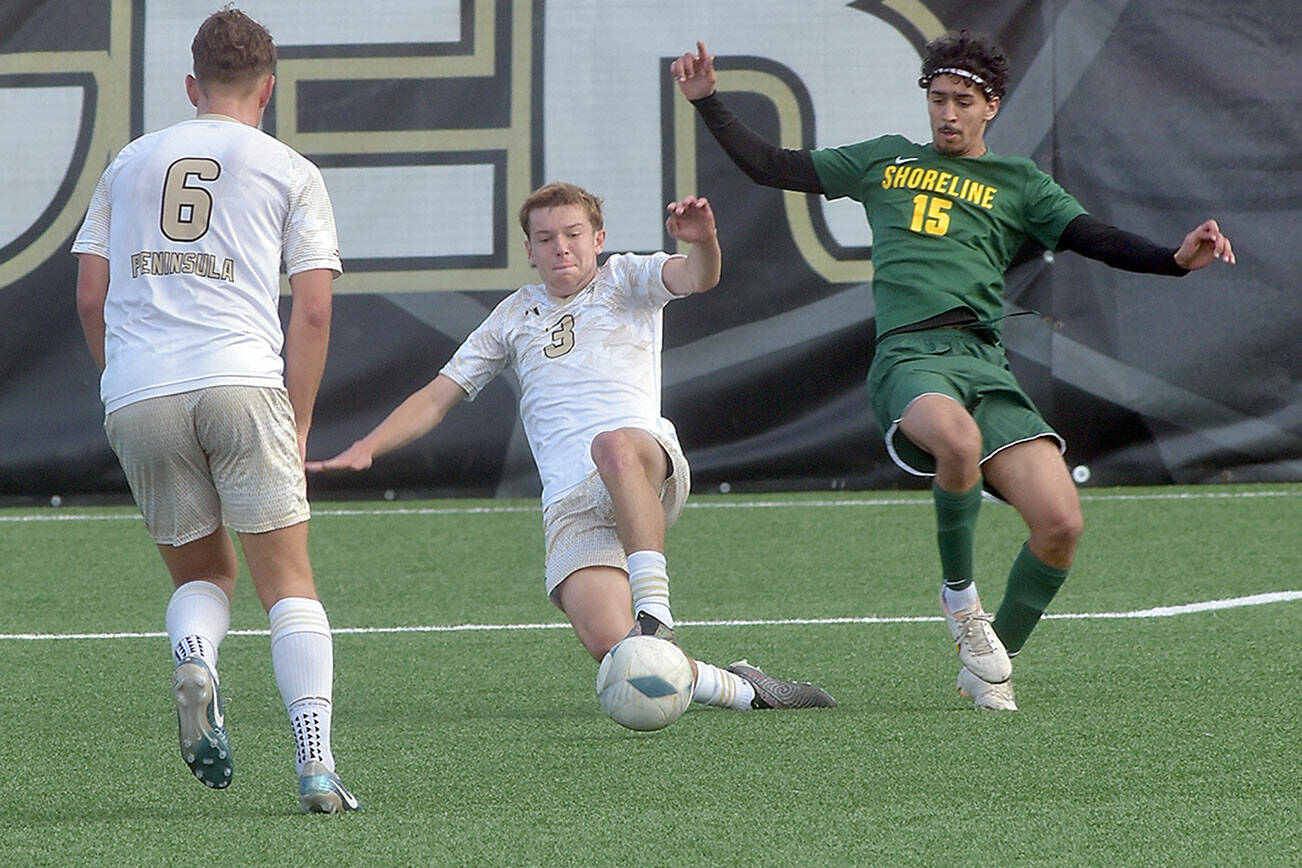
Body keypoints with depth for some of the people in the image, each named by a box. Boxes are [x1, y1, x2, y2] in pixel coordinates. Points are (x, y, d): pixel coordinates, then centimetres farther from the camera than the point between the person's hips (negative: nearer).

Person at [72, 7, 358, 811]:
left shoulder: (129, 164, 20)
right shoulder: (289, 171, 12)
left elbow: (91, 298, 16)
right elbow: (313, 310, 5)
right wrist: (298, 429, 11)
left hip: (136, 396, 3)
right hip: (241, 378, -3)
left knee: (202, 572, 19)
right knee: (288, 580, 2)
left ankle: (194, 659, -15)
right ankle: (316, 759, -15)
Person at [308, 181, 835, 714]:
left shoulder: (625, 280, 17)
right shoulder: (514, 317, 27)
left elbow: (697, 278, -3)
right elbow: (436, 399, 27)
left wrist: (703, 242, -28)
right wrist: (366, 449, 11)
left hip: (650, 470, -2)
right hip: (570, 505, 3)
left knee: (614, 446, -42)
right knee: (608, 643, -23)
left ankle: (655, 615, -46)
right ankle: (731, 687, -3)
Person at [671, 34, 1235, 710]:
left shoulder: (1019, 184, 21)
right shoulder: (886, 161, 25)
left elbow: (1097, 240, 9)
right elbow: (770, 167, 29)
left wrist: (1176, 259, -9)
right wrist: (707, 102, 23)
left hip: (983, 361, 2)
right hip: (906, 356, -2)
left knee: (1060, 522, -18)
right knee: (958, 439, -39)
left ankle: (991, 668, 6)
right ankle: (960, 597, -13)